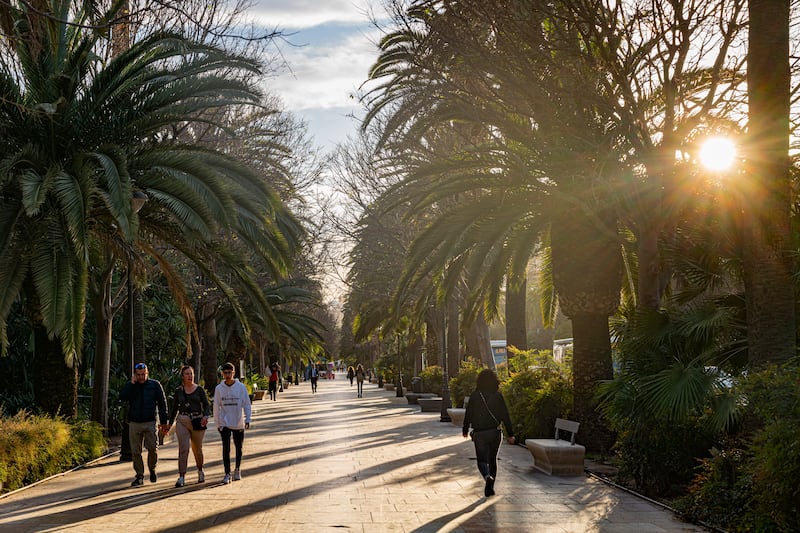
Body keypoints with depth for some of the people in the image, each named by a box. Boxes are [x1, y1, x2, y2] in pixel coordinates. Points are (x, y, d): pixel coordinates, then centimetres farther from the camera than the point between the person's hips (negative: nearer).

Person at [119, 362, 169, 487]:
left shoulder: (155, 385, 5)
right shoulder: (130, 385, 9)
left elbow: (162, 404, 6)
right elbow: (122, 397, -9)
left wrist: (163, 422, 2)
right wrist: (132, 383, -13)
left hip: (150, 422, -2)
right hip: (134, 423, 2)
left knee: (153, 448, -10)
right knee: (135, 451, 1)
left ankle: (152, 469, 15)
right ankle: (139, 476, 10)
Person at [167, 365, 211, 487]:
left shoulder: (199, 389, 3)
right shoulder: (178, 391, 7)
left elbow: (206, 405, 2)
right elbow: (174, 408, 15)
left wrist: (206, 416, -17)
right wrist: (170, 423, 14)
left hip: (197, 421, 0)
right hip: (182, 421, 0)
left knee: (197, 449, 10)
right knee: (183, 449, -12)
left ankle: (200, 471, 36)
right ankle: (182, 477, -12)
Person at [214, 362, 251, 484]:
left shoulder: (241, 387, -5)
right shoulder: (219, 388, -1)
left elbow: (246, 404, -1)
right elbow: (216, 407, 5)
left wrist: (247, 420, -9)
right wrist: (218, 423, 4)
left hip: (239, 424, 0)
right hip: (225, 424, 0)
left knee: (238, 448, 13)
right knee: (226, 449, -7)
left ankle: (237, 470, 32)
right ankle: (227, 474, -2)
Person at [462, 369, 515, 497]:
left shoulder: (474, 396, -5)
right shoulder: (498, 396, -2)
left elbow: (468, 414, -1)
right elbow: (505, 416, -3)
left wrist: (465, 430, 14)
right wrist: (510, 434, 1)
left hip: (479, 433, -2)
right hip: (495, 432, 2)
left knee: (482, 459, 3)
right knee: (492, 459, 15)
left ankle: (488, 477, -28)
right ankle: (489, 488, 17)